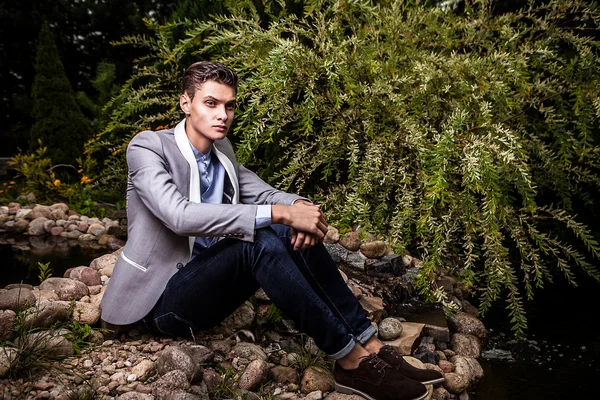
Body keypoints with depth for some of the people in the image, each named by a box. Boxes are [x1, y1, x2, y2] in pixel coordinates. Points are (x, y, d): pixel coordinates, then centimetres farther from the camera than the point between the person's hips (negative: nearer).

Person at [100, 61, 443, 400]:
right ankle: (351, 361, -25)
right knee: (258, 240, -32)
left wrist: (298, 206, -21)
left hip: (210, 285, 6)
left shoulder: (222, 150, 8)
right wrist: (279, 214, -34)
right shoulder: (148, 147, -14)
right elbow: (180, 215, -30)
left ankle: (370, 345, -17)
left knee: (292, 231, -17)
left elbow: (263, 194, 5)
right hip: (163, 298, -6)